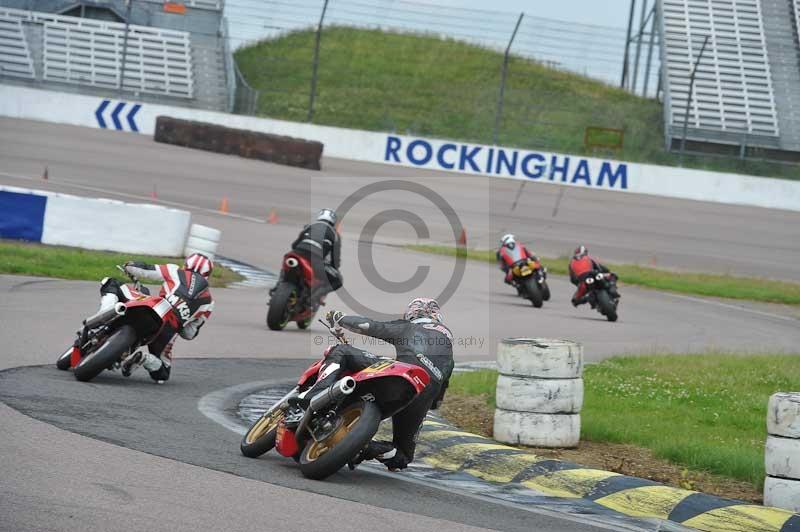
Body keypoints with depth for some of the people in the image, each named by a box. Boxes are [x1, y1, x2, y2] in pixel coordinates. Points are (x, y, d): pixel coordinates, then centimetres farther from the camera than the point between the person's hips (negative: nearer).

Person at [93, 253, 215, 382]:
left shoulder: (176, 272, 14)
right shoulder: (208, 302, 21)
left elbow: (140, 270, 11)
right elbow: (190, 334, 23)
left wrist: (128, 266, 34)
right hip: (168, 335, 2)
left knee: (111, 285, 14)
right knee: (162, 374, 25)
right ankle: (144, 357, -11)